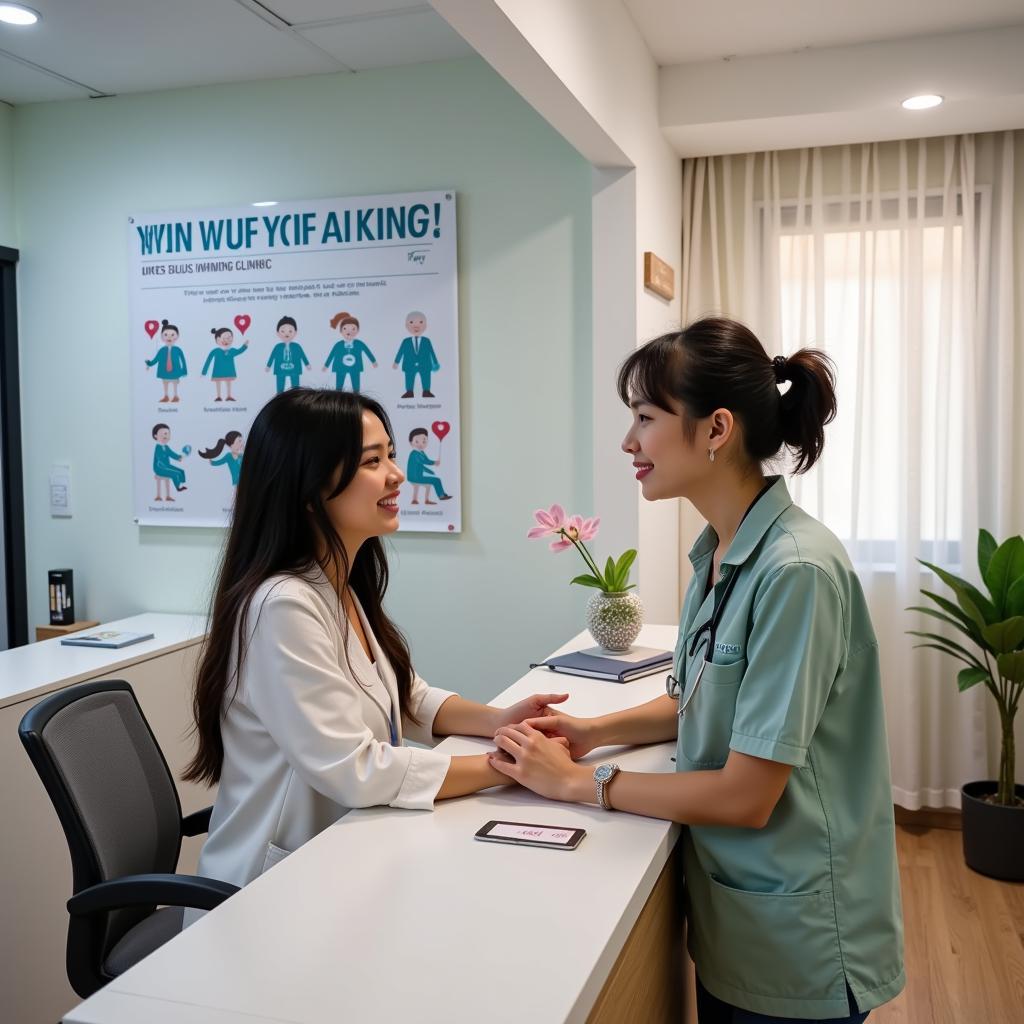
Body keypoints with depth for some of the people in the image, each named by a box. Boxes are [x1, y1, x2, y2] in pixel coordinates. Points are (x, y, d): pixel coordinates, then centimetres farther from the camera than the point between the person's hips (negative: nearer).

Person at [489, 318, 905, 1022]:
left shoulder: (794, 571, -27)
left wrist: (581, 780, -16)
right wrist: (595, 731, -3)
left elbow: (746, 797, -24)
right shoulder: (721, 552, -2)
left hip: (797, 945, -7)